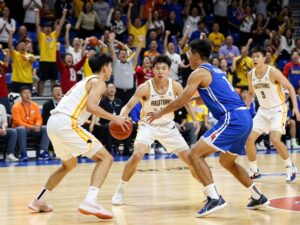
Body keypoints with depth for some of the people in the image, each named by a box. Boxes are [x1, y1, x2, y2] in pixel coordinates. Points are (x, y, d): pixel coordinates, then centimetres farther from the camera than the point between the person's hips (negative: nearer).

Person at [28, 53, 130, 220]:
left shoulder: (85, 82, 28)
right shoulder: (98, 82, 1)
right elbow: (90, 105, -16)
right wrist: (114, 118, -10)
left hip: (53, 123, 9)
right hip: (66, 123, -9)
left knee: (70, 164, 31)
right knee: (106, 157, -6)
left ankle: (39, 201, 31)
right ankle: (90, 201, -23)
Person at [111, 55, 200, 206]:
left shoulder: (175, 86, -13)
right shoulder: (145, 87, -22)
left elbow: (187, 102, 4)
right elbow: (128, 106, -23)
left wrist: (195, 120, -10)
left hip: (168, 126, 3)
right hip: (148, 126, -3)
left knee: (189, 157, 0)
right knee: (137, 155, -27)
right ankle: (120, 191, -11)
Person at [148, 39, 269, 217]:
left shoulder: (199, 73, -2)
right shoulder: (217, 71, 25)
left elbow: (181, 101, -5)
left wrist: (160, 113, 9)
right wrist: (193, 99, 48)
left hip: (232, 119, -9)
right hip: (244, 117, 9)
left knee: (196, 154, -8)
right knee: (227, 162, 26)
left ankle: (215, 198, -17)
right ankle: (258, 197, 29)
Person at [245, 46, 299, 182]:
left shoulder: (273, 72, -18)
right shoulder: (250, 75, -1)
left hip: (278, 109, -6)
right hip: (263, 110, 6)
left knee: (275, 140, -22)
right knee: (249, 139, -4)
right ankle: (254, 171, 12)